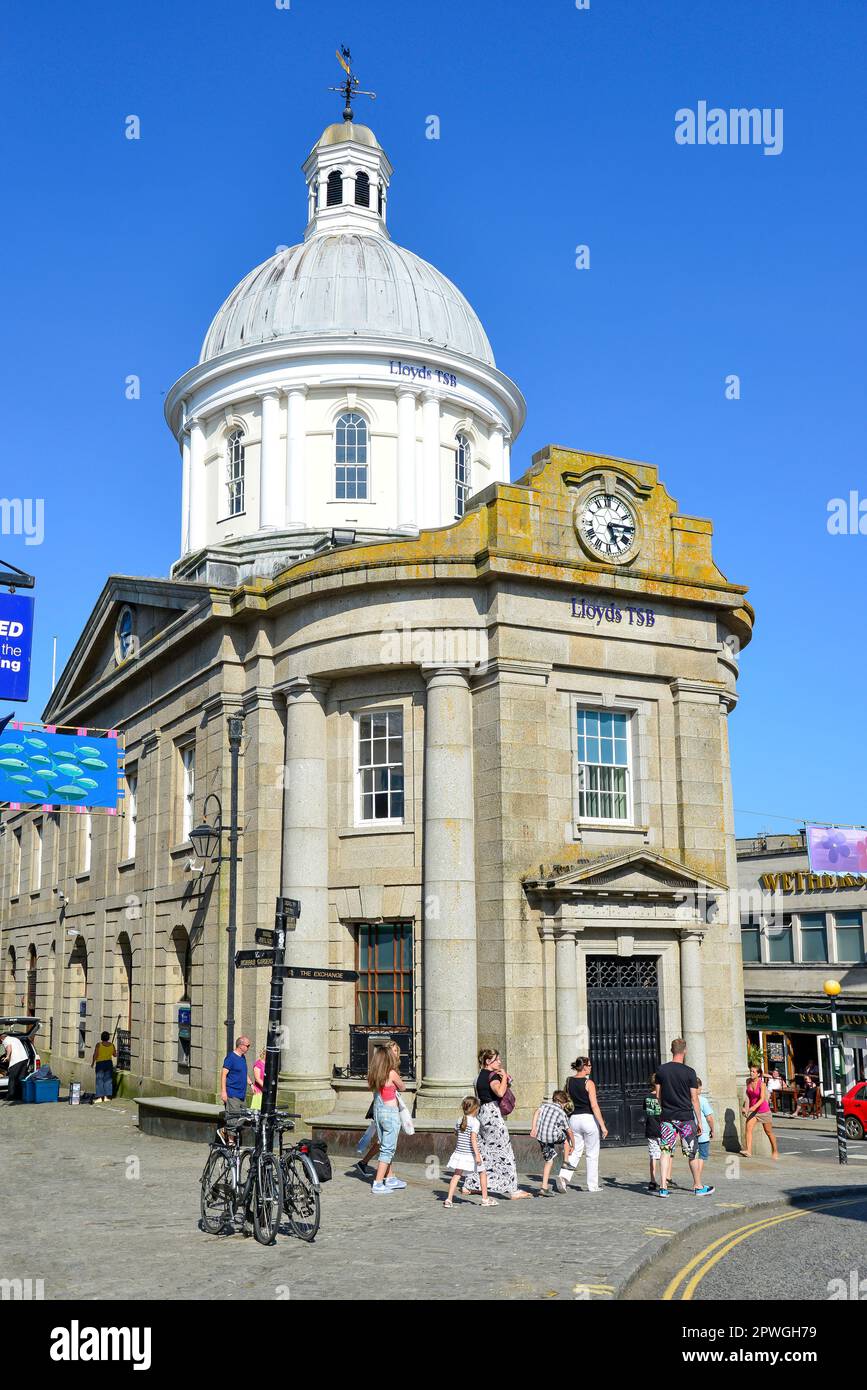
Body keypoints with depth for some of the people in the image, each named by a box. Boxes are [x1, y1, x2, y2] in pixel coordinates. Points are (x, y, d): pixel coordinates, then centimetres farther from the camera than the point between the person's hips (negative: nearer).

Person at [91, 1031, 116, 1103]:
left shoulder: (99, 1045, -11)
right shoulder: (111, 1045, 0)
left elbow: (95, 1055, -12)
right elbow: (115, 1055, 10)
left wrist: (92, 1063, 1)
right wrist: (116, 1052, 32)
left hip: (100, 1064, -4)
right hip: (109, 1063, 4)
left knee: (99, 1080, 0)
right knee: (108, 1080, 9)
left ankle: (99, 1097, -2)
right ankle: (107, 1096, 10)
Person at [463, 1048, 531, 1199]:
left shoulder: (480, 1075, 14)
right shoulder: (493, 1075, -14)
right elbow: (500, 1092, -32)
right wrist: (504, 1077, -16)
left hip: (482, 1113, 9)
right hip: (493, 1114, -9)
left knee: (482, 1151, 16)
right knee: (504, 1152, -5)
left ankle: (469, 1185, 20)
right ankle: (512, 1190, -4)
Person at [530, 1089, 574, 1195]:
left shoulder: (545, 1104, 17)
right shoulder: (562, 1113, 9)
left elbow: (537, 1112, -2)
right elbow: (569, 1131, 13)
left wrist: (533, 1128, -8)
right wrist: (573, 1145, 25)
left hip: (541, 1137, 4)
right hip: (553, 1136, -4)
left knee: (548, 1161, 15)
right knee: (566, 1137, 28)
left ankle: (544, 1187, 9)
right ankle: (565, 1162, 27)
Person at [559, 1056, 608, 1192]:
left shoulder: (569, 1082, 6)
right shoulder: (588, 1083, -11)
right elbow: (594, 1106, -15)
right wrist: (603, 1126, -14)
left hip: (574, 1119, 5)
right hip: (589, 1119, -5)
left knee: (575, 1151, 11)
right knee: (592, 1154, 8)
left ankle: (564, 1175, -11)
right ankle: (592, 1186, 11)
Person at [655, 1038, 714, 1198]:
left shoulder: (661, 1070, 1)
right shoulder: (689, 1072, -8)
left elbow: (658, 1095, 7)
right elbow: (694, 1099, -5)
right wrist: (699, 1120, 2)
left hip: (666, 1117, 3)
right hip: (686, 1117, -3)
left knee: (666, 1151, 4)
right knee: (692, 1153, 9)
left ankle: (663, 1187, -2)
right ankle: (698, 1186, 18)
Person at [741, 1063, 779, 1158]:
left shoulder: (762, 1084, -17)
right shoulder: (748, 1082, -1)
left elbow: (762, 1098, -27)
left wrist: (755, 1106, -41)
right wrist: (746, 1107, 0)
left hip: (763, 1110, -4)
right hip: (752, 1110, 4)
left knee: (769, 1132, 11)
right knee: (748, 1128, -19)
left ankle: (775, 1151, 29)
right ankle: (748, 1151, -28)